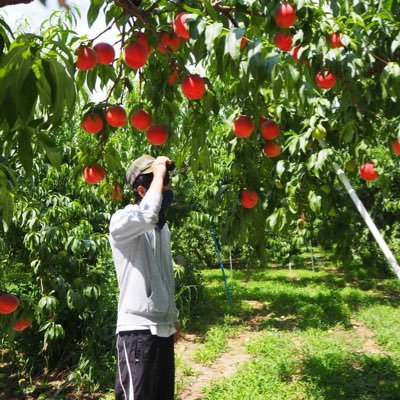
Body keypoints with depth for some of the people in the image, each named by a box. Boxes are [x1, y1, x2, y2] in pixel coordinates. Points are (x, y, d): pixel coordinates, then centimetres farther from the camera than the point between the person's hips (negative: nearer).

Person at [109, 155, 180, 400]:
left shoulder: (163, 227, 14)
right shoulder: (122, 220, -12)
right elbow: (147, 216, -37)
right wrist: (158, 173, -23)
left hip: (163, 329, 8)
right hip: (138, 330, -8)